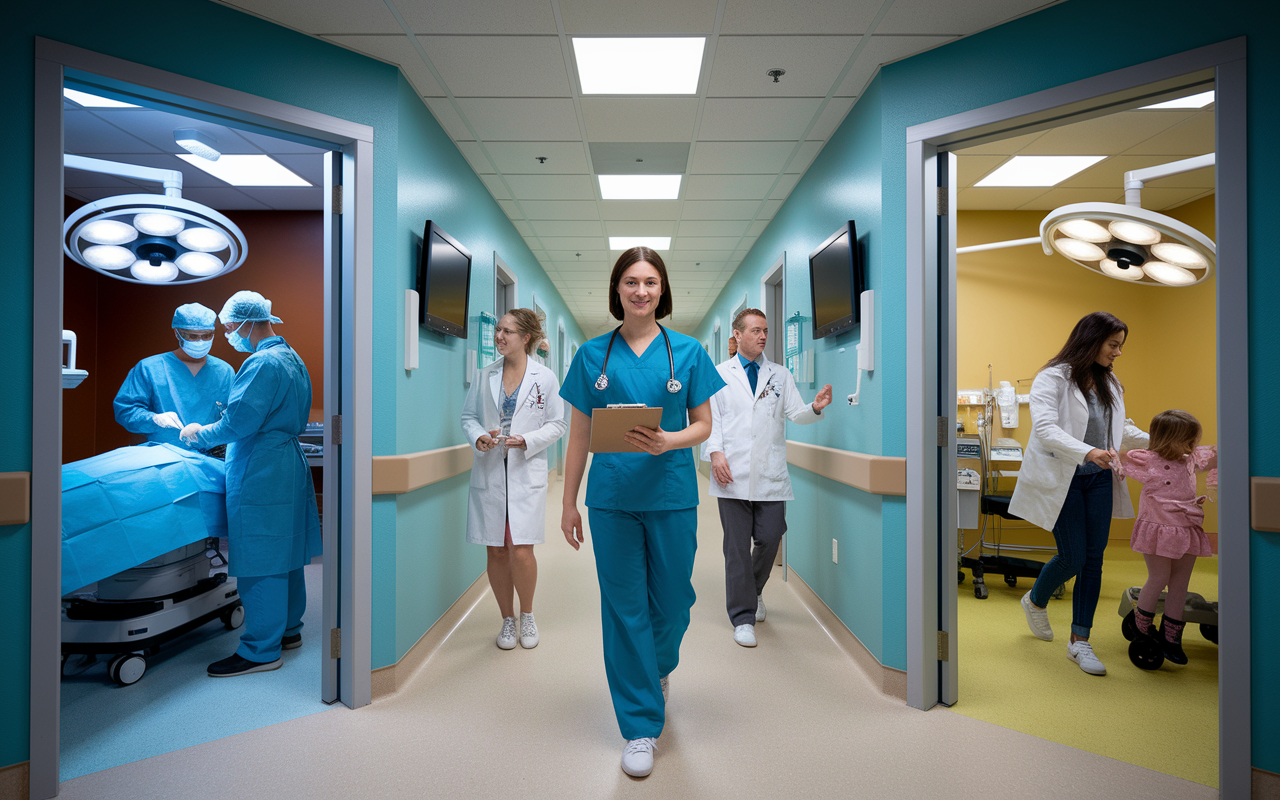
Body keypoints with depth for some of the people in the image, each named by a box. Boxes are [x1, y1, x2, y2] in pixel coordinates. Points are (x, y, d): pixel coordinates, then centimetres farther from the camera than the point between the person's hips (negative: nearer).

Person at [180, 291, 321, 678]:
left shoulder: (262, 363, -16)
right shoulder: (293, 359, 15)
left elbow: (239, 421, -22)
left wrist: (200, 434, -3)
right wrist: (223, 438, 21)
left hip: (261, 472, -10)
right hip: (290, 462, 10)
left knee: (260, 562, -3)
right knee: (285, 552, 17)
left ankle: (261, 650, 6)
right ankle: (288, 628, 29)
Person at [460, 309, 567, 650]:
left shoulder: (545, 378, 0)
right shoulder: (485, 376, 9)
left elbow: (558, 424, 1)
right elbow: (468, 416, 13)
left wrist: (527, 441, -14)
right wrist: (478, 437, -8)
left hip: (526, 474, -3)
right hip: (489, 472, 3)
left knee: (521, 551, -7)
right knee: (496, 551, 7)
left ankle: (527, 615, 20)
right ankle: (507, 620, 26)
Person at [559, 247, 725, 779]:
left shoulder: (687, 352, 1)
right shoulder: (593, 354, 3)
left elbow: (703, 426, 3)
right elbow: (580, 434, 6)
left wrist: (668, 442, -18)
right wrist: (568, 503, 6)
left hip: (671, 496, 0)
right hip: (612, 497, 0)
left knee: (672, 601, 12)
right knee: (624, 608, 6)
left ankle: (659, 670, 46)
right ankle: (640, 726, 22)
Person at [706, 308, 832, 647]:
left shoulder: (780, 375, 13)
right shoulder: (719, 375, 8)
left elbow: (795, 413, 3)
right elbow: (711, 417, 2)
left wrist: (816, 407, -18)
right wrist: (716, 452, -12)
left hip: (770, 474, 2)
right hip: (733, 473, -2)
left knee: (770, 539, 2)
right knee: (737, 546, 1)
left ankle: (754, 591, 33)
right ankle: (743, 617, 13)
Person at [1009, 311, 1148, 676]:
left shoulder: (1110, 383, 12)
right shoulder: (1052, 378, -11)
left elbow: (1123, 430, 21)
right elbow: (1044, 428, -24)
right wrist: (1087, 452, -37)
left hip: (1099, 478, 7)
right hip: (1062, 478, -6)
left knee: (1094, 558, 4)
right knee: (1072, 559, -4)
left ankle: (1079, 641, 14)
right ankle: (1035, 601, 28)